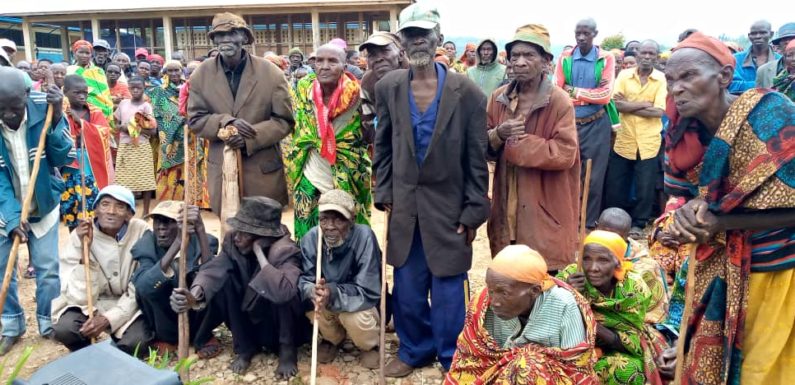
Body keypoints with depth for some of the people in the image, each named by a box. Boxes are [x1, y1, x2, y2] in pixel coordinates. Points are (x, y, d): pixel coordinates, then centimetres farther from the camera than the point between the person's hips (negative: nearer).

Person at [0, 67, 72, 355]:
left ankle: (49, 323, 20)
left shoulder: (44, 109, -19)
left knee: (48, 268, 3)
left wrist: (56, 120, -30)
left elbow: (64, 159, -17)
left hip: (43, 204, 0)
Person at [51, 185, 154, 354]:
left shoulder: (141, 231, -15)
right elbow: (79, 296, -19)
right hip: (91, 303, 1)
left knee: (136, 341, -29)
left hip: (129, 304, -1)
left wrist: (109, 318, -22)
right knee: (63, 329, -28)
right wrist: (84, 248, -27)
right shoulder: (80, 235, -13)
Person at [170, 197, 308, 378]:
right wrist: (195, 295, -47)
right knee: (224, 278, -18)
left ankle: (287, 349, -8)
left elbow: (284, 291, -48)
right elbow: (213, 269, -26)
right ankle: (245, 346, 0)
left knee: (282, 294, -35)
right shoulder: (233, 242, -11)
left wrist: (259, 252, -39)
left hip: (282, 326, -5)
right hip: (251, 320, 5)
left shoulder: (285, 251, -30)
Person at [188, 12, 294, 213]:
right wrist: (226, 122, -16)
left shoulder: (271, 73, -5)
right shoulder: (201, 74, 2)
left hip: (264, 169, -1)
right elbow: (195, 119, 3)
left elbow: (284, 121, -4)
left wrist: (250, 138, -18)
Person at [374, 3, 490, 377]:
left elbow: (477, 159, -6)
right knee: (407, 289, 13)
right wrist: (384, 194, 3)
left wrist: (473, 213, -6)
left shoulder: (466, 91, -9)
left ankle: (452, 358, 30)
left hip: (448, 206, -2)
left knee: (448, 291, 7)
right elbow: (382, 146, 8)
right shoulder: (388, 87, 0)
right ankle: (414, 350, 36)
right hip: (404, 205, 3)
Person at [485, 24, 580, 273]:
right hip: (507, 204, 5)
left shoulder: (559, 101, -11)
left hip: (545, 207, -4)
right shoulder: (498, 98, 5)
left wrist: (517, 142, -16)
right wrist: (498, 135, -15)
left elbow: (564, 154, -18)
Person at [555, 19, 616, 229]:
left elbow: (605, 95, -12)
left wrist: (573, 91, -11)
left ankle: (590, 224, 18)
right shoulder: (564, 58, 2)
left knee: (594, 179, 6)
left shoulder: (606, 59, -3)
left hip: (596, 126, -1)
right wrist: (592, 94, -11)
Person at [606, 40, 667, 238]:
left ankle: (638, 224, 22)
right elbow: (617, 104, -10)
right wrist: (644, 104, -13)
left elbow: (659, 111, -12)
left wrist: (629, 105, -11)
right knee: (615, 186, 9)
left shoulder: (662, 79, -2)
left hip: (648, 143, -1)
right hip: (624, 140, 1)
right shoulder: (624, 75, 2)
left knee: (645, 188, 5)